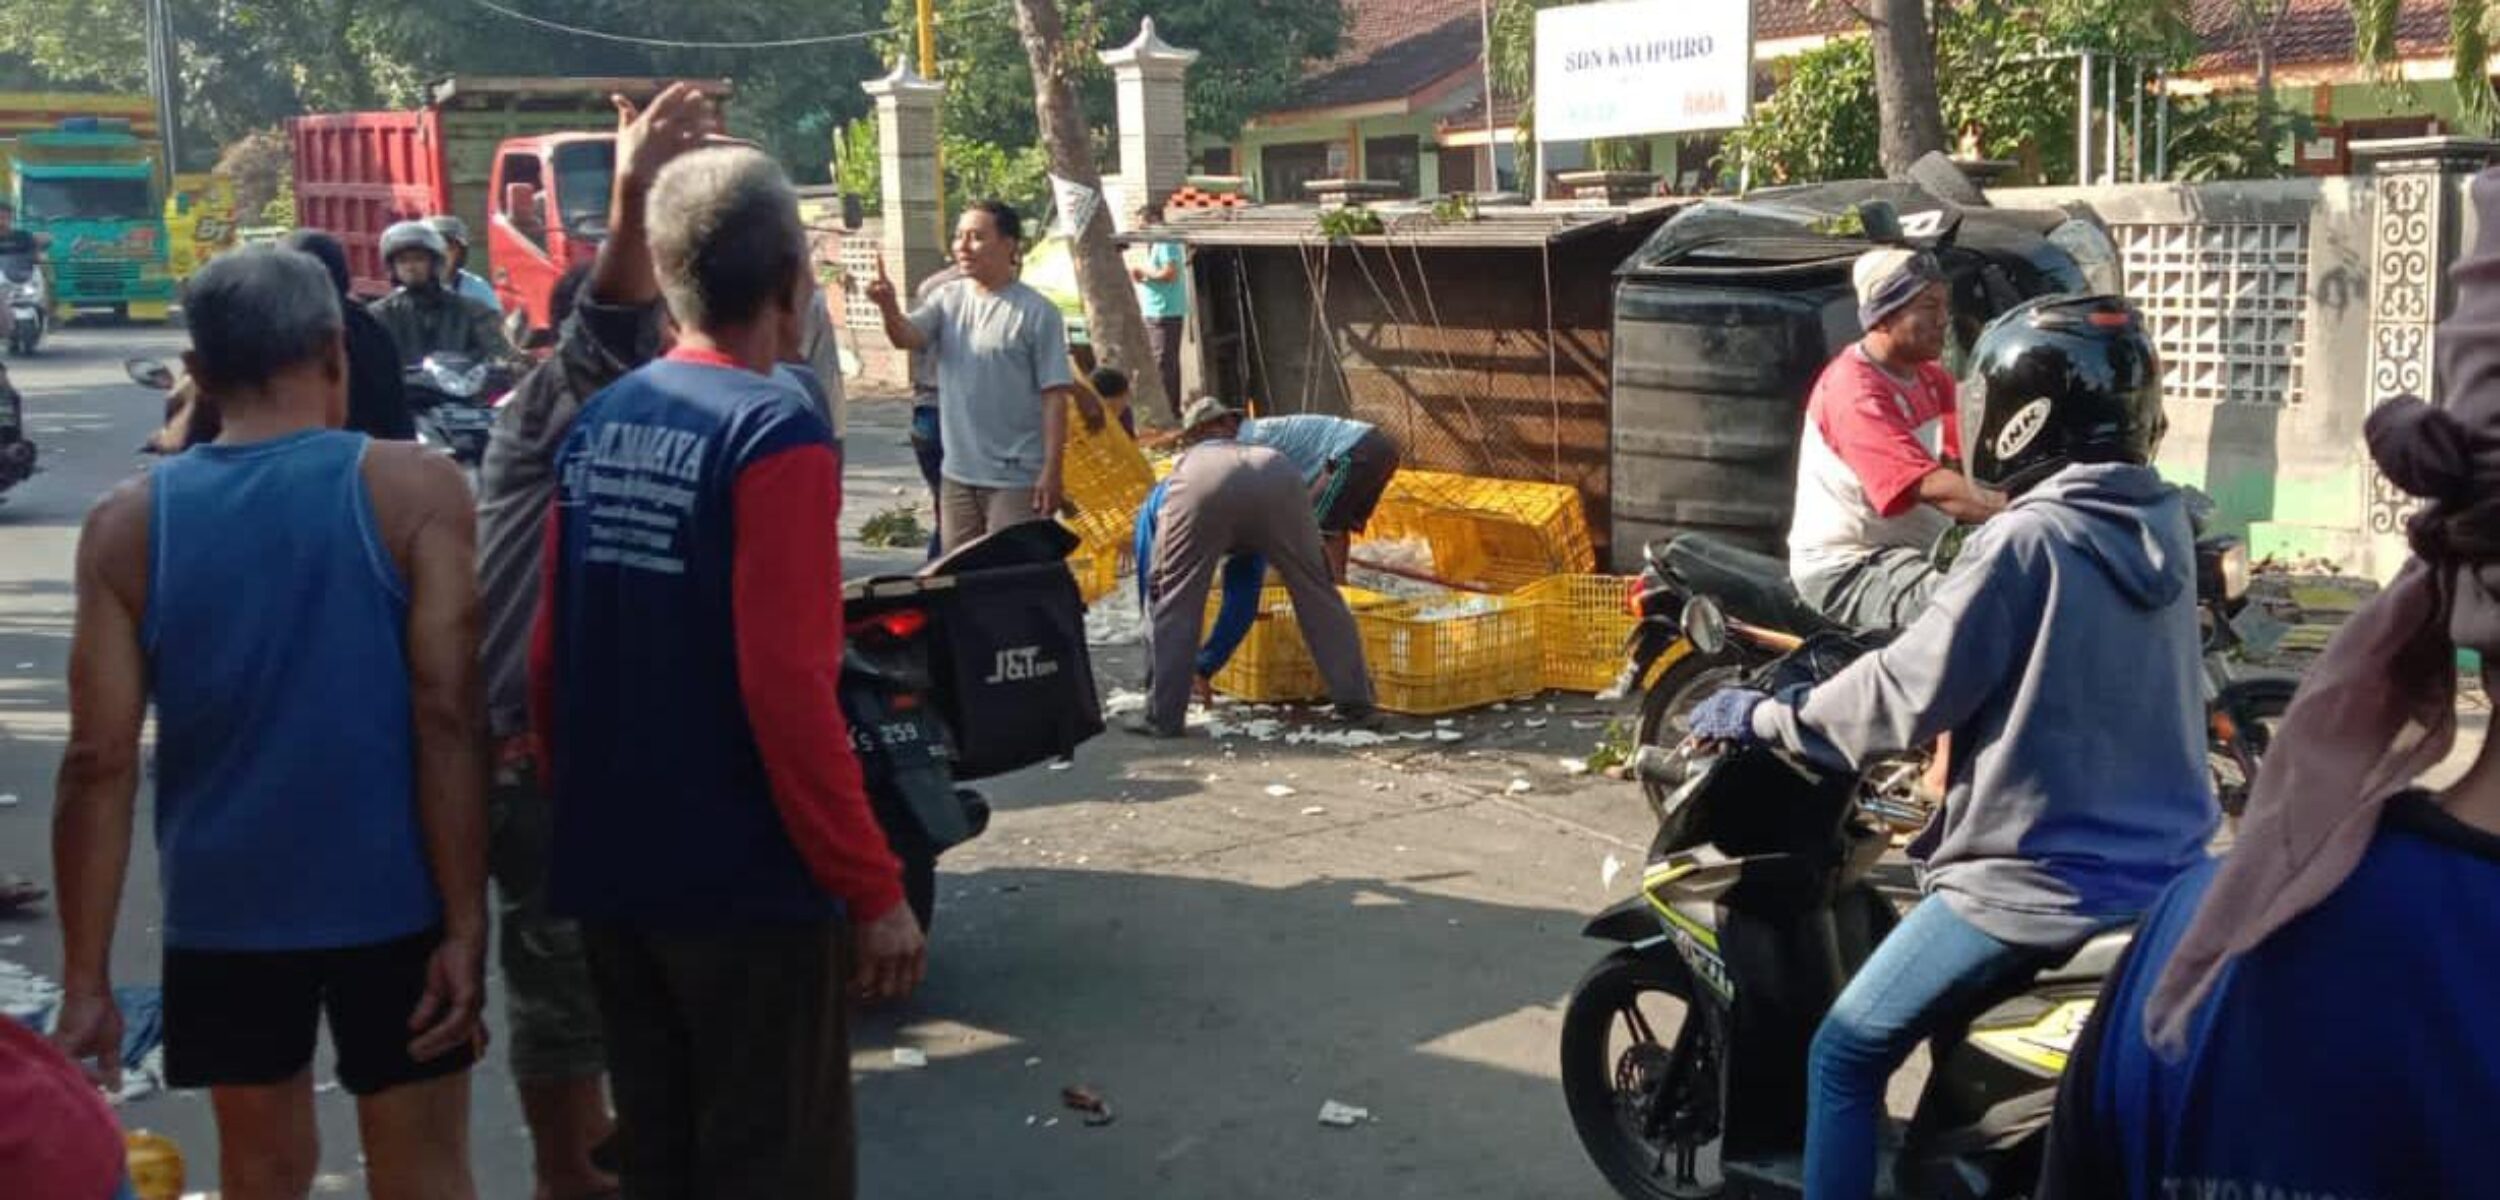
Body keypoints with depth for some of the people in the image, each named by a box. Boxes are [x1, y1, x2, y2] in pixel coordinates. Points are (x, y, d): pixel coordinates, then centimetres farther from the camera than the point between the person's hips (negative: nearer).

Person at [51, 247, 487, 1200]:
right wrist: (467, 923, -12)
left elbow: (99, 763, -4)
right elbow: (446, 718, -15)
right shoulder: (414, 490, -9)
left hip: (224, 912, 3)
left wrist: (85, 979, 1)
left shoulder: (128, 523, -1)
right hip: (391, 903, -2)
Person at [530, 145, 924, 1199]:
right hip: (747, 880, -7)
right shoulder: (773, 433, -16)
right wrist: (873, 885, -15)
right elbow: (787, 687, -21)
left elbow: (550, 657, 10)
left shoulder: (594, 427, 6)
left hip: (609, 871, 7)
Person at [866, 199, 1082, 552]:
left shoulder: (1038, 312, -9)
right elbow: (907, 337, -9)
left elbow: (1054, 395, -10)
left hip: (1017, 477, -6)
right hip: (957, 473, 6)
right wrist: (889, 308, -32)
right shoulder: (948, 299, 7)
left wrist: (1051, 470, -14)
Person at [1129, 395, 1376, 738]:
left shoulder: (1160, 497, 43)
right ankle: (1356, 704, 24)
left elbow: (1149, 587, 41)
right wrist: (1205, 666, 54)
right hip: (1278, 479, 3)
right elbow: (1242, 603, 47)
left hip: (1201, 486, -3)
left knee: (1172, 601, 14)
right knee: (1318, 595, 18)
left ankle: (1162, 716, 13)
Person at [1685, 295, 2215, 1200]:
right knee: (1959, 1038, 29)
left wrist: (1763, 718, -3)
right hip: (2163, 871, 8)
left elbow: (1910, 694, -15)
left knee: (1846, 1054, 5)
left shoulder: (2028, 541, -17)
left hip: (2038, 882, -8)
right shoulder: (2162, 524, 7)